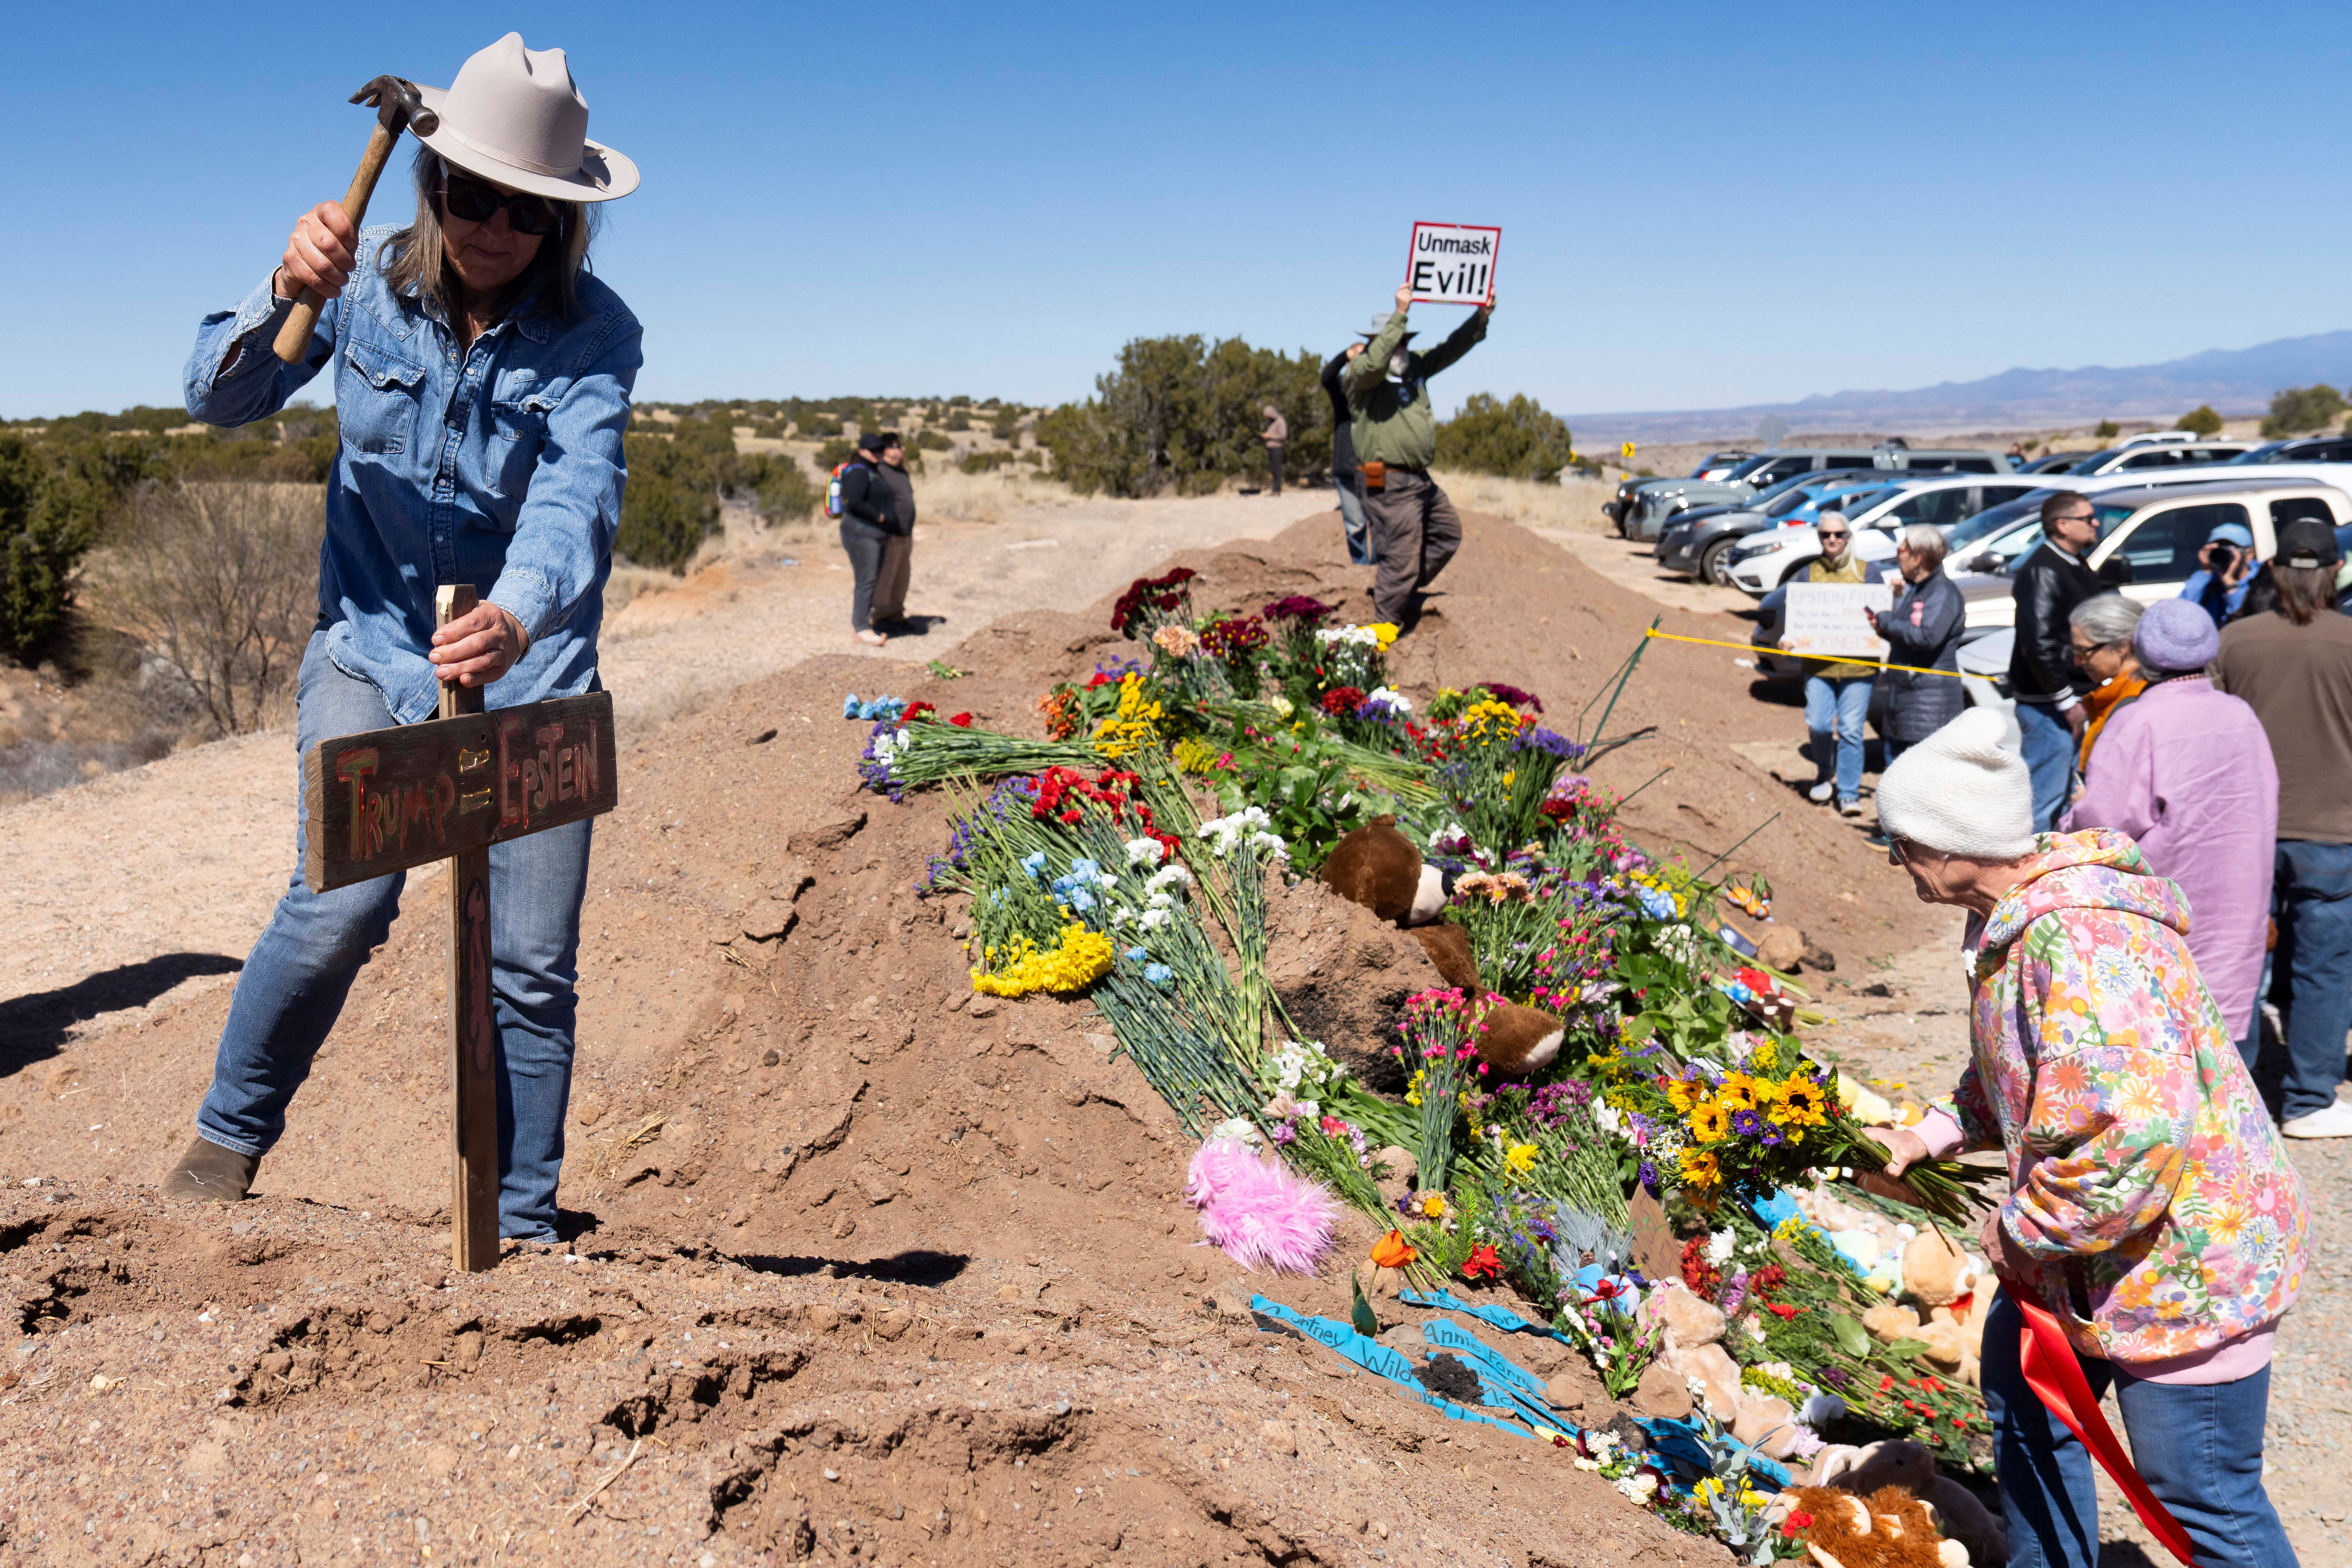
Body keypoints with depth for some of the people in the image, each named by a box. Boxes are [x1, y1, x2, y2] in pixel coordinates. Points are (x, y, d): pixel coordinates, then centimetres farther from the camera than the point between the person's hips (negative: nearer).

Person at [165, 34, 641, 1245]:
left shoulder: (596, 334, -11)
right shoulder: (368, 278, -4)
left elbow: (576, 496, -26)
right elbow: (217, 398, -2)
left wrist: (518, 614, -46)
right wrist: (285, 296, -22)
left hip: (532, 668, 0)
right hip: (373, 647, 1)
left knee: (532, 962, -1)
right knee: (344, 900, -18)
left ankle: (521, 1228, 16)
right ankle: (230, 1132, 10)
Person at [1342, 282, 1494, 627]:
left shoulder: (1415, 366, 14)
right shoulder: (1357, 375, -11)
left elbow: (1451, 350, 18)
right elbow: (1374, 363, -32)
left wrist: (1481, 317, 4)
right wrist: (1400, 314, -32)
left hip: (1420, 479, 9)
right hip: (1391, 483, -9)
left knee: (1448, 531, 22)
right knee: (1402, 556, -6)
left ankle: (1404, 591, 31)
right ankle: (1386, 623, 7)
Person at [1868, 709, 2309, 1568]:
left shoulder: (2082, 943, -32)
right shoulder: (2013, 917, 2)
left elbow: (2135, 1139, -36)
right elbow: (2010, 1078, 17)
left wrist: (2023, 1234, -22)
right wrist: (1931, 1136, 3)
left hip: (2185, 1255, -10)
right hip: (2087, 1251, 11)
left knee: (2207, 1499, 3)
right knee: (2025, 1406, 24)